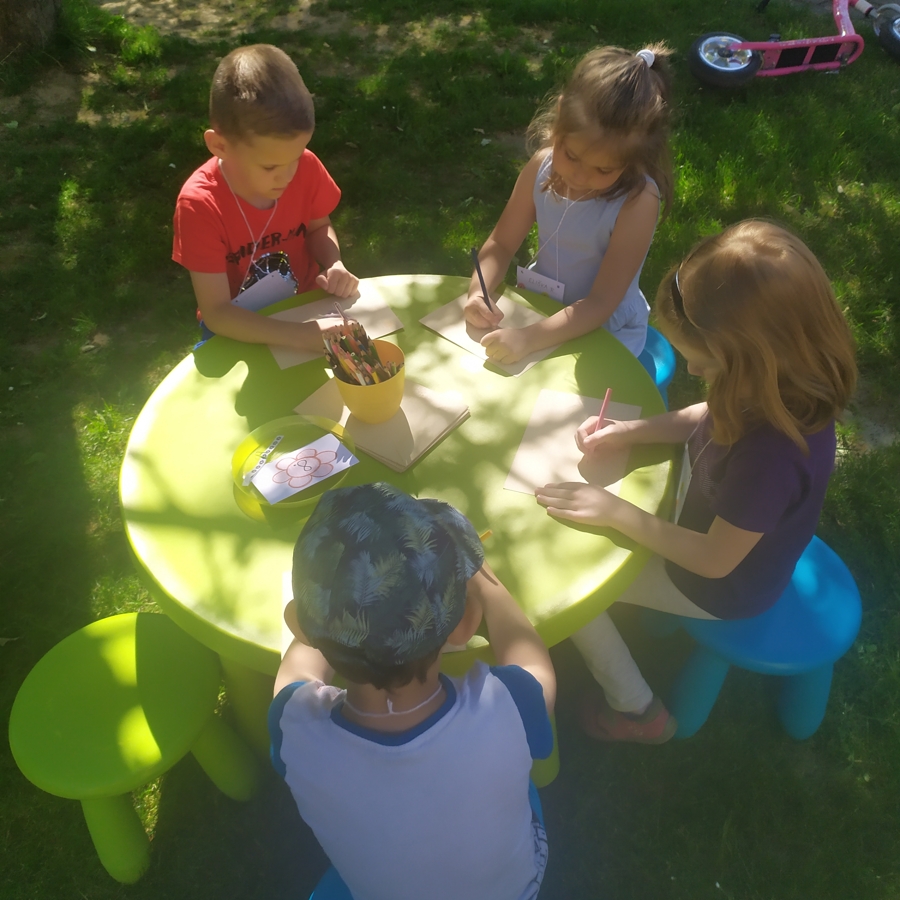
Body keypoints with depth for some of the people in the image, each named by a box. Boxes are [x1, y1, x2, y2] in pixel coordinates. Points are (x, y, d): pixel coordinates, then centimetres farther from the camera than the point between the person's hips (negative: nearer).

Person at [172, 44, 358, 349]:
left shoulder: (307, 168, -14)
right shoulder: (200, 204, -24)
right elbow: (216, 313, -25)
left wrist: (334, 265, -16)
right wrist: (300, 335, -37)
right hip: (238, 331, -2)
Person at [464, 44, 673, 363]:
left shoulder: (637, 201, -24)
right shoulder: (543, 166, -11)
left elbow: (601, 303, -25)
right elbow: (501, 243, -1)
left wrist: (528, 339, -37)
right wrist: (477, 292, -21)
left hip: (604, 335, -5)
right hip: (541, 310, 5)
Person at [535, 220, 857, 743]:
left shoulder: (773, 451, -44)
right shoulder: (783, 383, -22)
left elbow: (713, 560, -29)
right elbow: (708, 419, -1)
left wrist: (615, 512, -25)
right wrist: (627, 431, -14)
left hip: (721, 585, -8)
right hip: (715, 525, 8)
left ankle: (636, 711, 23)